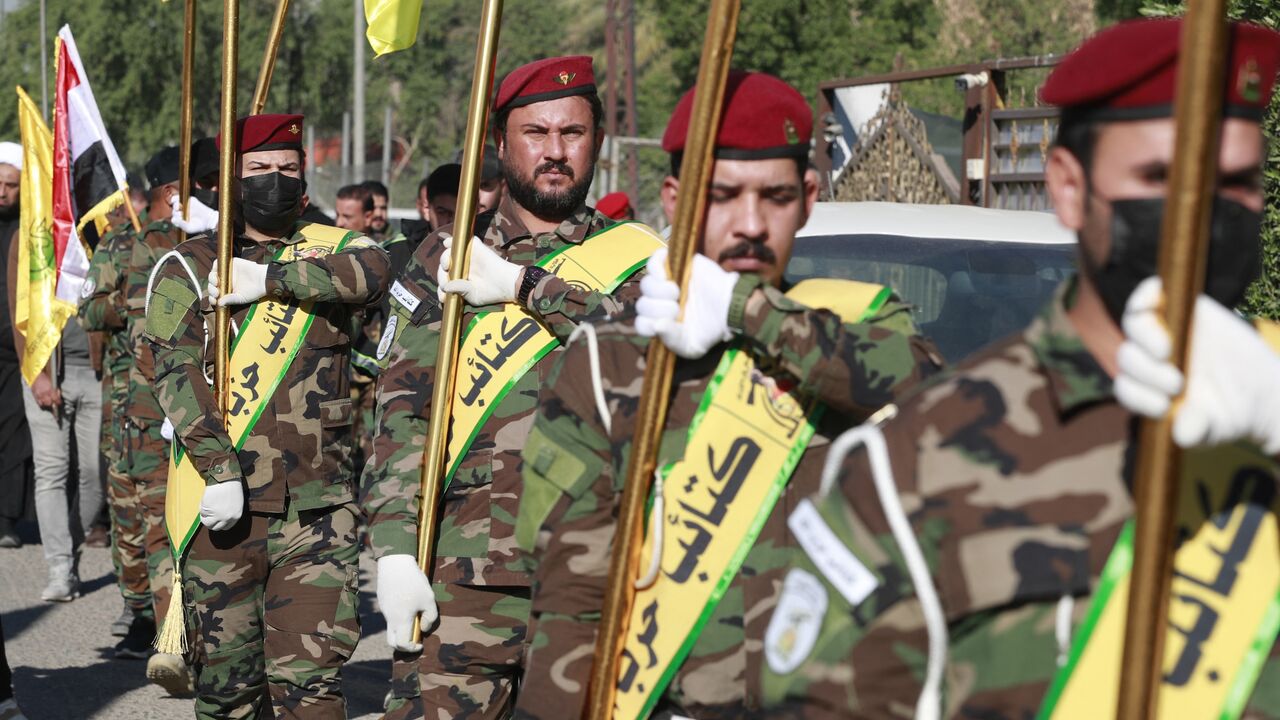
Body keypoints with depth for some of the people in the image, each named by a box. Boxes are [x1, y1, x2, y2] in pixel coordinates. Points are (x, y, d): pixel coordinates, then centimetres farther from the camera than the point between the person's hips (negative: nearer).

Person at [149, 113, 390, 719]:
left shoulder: (328, 251, 13)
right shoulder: (188, 267, 7)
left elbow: (373, 269, -12)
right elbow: (176, 372, -7)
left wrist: (271, 279, -14)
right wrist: (218, 470, -19)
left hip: (317, 508, 0)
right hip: (223, 506, 0)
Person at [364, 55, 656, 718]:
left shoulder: (633, 256, 9)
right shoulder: (445, 258, 10)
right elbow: (401, 408, 4)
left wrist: (522, 285, -11)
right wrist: (395, 552, -7)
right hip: (469, 577, 0)